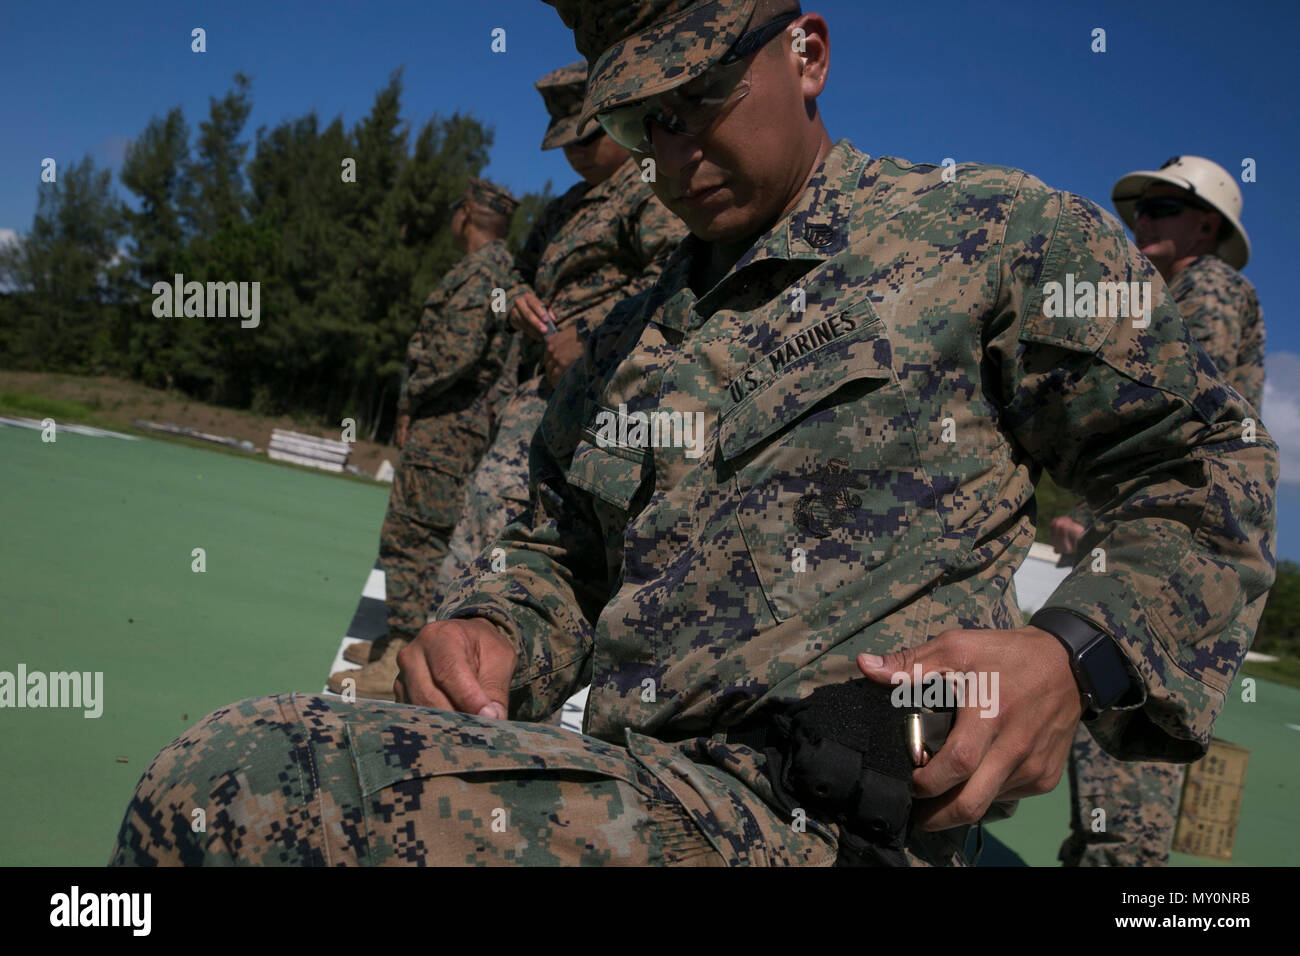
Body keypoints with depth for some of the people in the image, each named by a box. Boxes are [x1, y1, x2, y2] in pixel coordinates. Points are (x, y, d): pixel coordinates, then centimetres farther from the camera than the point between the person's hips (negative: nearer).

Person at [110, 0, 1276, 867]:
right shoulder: (630, 340, 21)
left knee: (227, 788, -23)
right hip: (624, 782, 7)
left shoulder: (999, 230, 6)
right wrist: (493, 628, 4)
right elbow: (559, 555, 28)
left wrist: (1076, 657, -11)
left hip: (809, 822, -6)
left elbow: (1205, 470, 7)